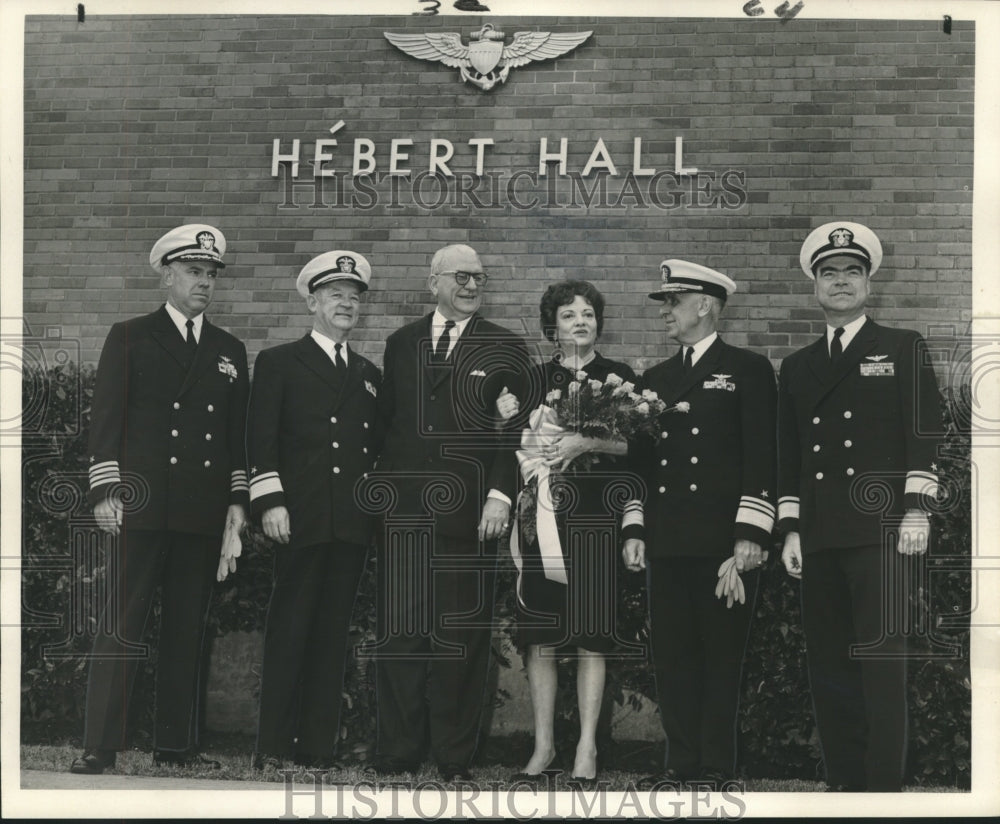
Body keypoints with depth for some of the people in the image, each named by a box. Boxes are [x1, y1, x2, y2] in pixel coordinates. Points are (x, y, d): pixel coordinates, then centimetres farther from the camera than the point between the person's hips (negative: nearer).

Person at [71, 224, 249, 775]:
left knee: (187, 631, 5)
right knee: (121, 626, -6)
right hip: (143, 505, -3)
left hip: (204, 513, 4)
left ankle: (176, 745, 11)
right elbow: (106, 418, 1)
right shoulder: (130, 337, 8)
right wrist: (105, 491, -8)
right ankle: (99, 749, -4)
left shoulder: (230, 351, 18)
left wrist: (238, 500, 8)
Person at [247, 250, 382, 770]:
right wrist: (270, 500, -10)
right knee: (289, 629, -5)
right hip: (302, 519, -4)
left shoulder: (369, 375, 21)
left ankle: (319, 744, 9)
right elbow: (262, 439, 0)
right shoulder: (278, 363, 8)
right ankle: (272, 746, 0)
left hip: (353, 524, 4)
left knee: (333, 631, 4)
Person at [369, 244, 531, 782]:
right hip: (403, 511, 2)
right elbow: (386, 422, 14)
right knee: (399, 632, 3)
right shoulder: (401, 344, 14)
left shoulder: (507, 349, 6)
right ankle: (396, 756, 12)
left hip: (469, 514, -2)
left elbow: (514, 431, 0)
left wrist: (499, 495, -10)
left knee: (462, 634, 2)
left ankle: (454, 760, 11)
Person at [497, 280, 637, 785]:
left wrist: (588, 443, -15)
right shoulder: (534, 379, 12)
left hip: (596, 516, -1)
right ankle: (543, 744, 10)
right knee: (539, 638, 1)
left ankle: (587, 748, 4)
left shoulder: (619, 377, 9)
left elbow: (634, 444, -1)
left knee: (590, 638, -2)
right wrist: (509, 421, -6)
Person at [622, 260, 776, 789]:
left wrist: (750, 535, -11)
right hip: (667, 543, 5)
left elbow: (761, 457, -4)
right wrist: (634, 531, 9)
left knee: (721, 655, 0)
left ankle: (716, 767, 7)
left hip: (723, 542, -5)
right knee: (671, 654, 5)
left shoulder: (748, 370, 3)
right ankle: (681, 761, 13)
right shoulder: (654, 380, 18)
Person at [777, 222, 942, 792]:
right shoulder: (797, 367, 19)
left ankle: (886, 786, -5)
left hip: (881, 527, -4)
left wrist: (917, 509, -10)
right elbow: (789, 455, 17)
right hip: (820, 535, 4)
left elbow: (924, 432, 0)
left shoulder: (904, 349, 8)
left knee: (881, 656, -9)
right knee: (827, 664, 4)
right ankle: (844, 783, 12)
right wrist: (791, 529, 10)